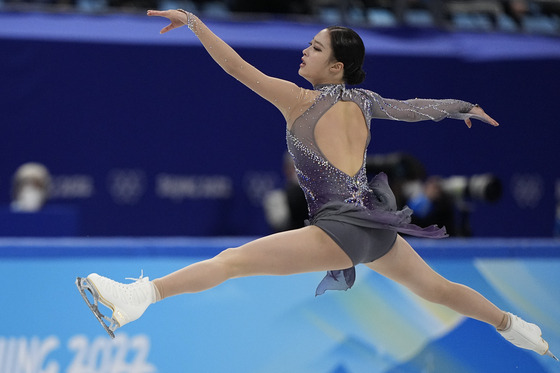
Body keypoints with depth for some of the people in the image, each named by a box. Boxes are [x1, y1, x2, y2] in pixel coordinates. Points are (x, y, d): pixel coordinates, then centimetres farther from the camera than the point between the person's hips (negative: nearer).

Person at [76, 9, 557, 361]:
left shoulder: (298, 101, -4)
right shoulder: (363, 102, 12)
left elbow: (236, 66, -10)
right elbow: (415, 108, 27)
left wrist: (192, 20, -9)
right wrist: (466, 107, 46)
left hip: (340, 230, -7)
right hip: (378, 226, 7)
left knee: (234, 260, -21)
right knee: (437, 287, 29)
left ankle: (143, 294, -36)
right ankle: (516, 327, 45)